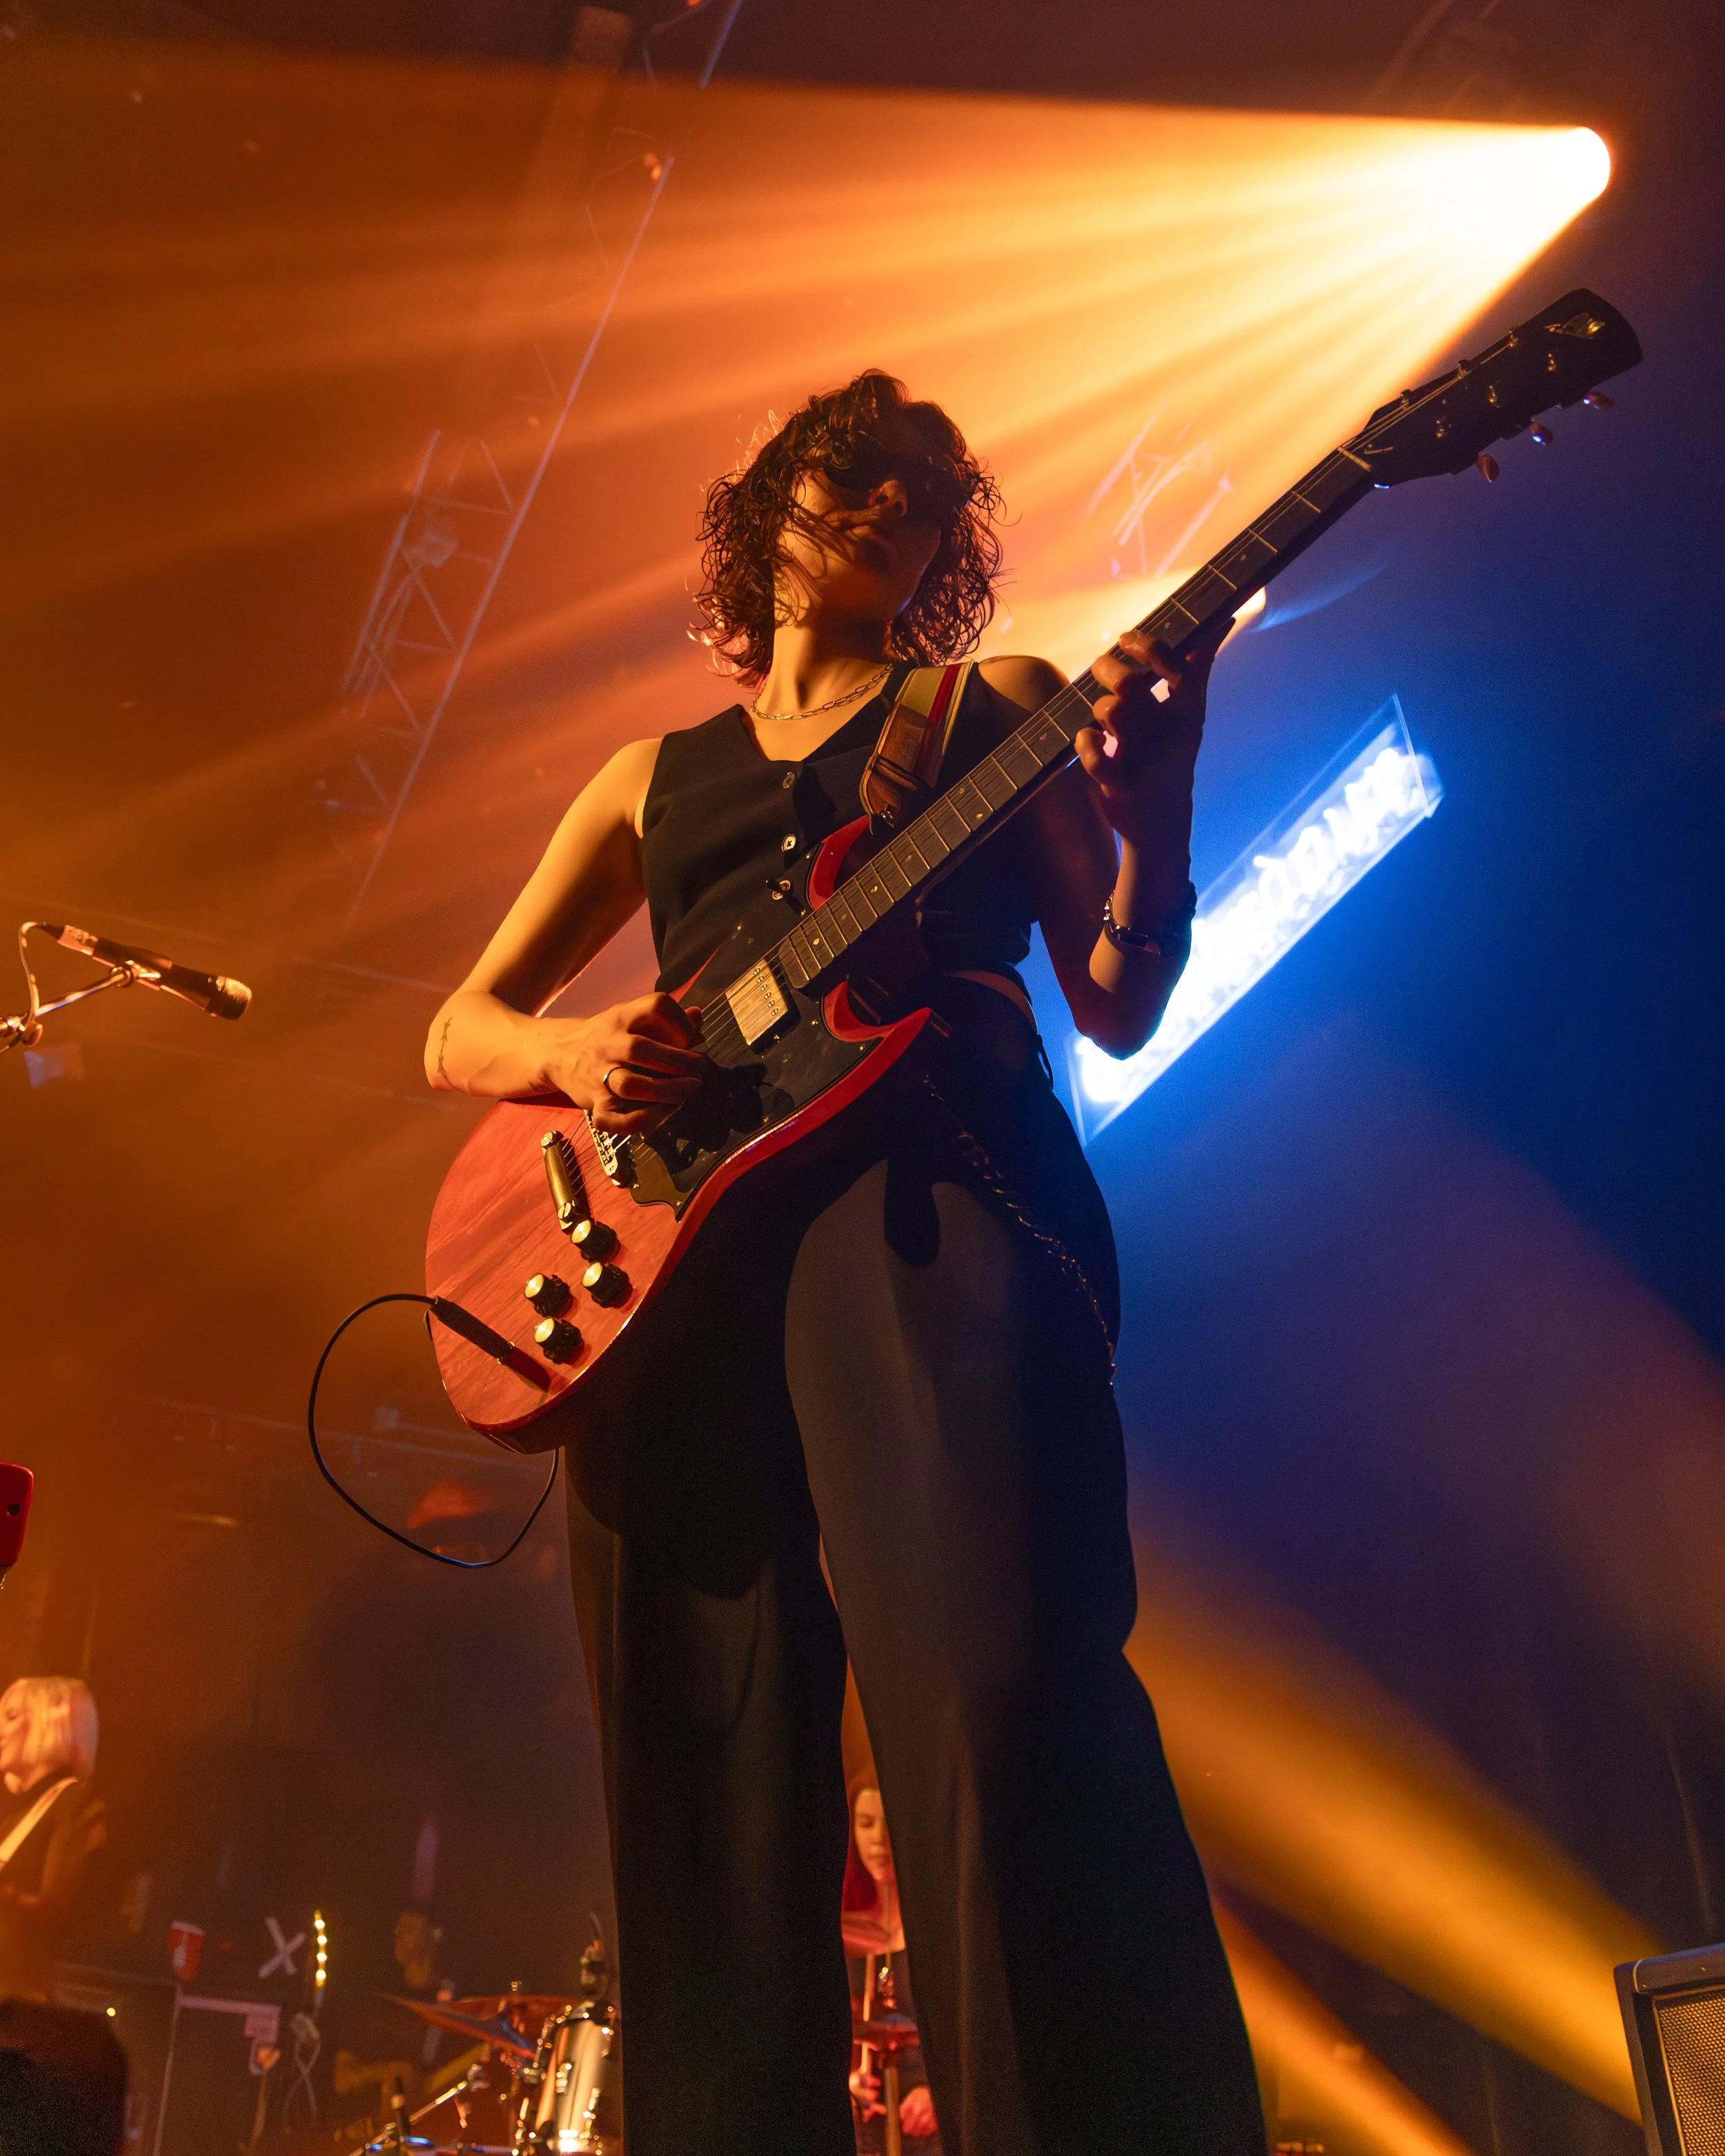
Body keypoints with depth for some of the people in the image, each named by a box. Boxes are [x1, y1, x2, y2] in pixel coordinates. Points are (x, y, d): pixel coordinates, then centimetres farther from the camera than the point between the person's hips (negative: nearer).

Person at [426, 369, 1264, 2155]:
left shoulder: (993, 706, 22)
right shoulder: (655, 778, 27)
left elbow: (1119, 1007, 13)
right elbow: (458, 1030, 25)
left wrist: (1154, 816, -7)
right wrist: (564, 1046, 1)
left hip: (924, 1180, -3)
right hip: (672, 1228, 3)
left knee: (1000, 1703, -24)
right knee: (710, 1805, -2)